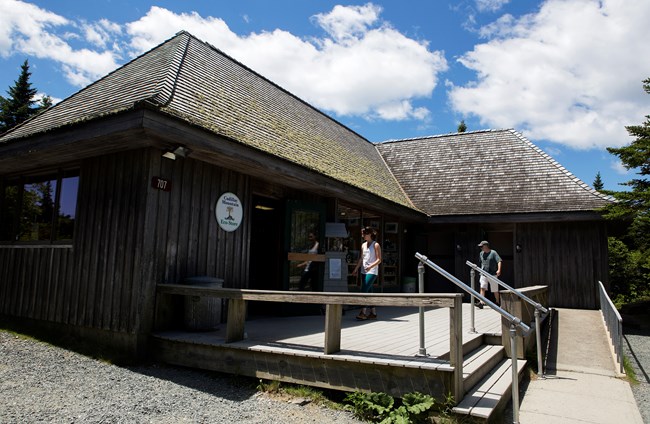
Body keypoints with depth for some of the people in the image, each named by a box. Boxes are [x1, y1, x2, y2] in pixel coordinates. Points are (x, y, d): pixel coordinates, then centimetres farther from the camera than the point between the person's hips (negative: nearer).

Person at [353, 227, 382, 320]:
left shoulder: (376, 245, -4)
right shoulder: (363, 245, 14)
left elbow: (379, 260, -9)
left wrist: (370, 266, -22)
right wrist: (356, 269, 14)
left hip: (372, 271, -7)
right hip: (364, 271, 7)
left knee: (364, 290, -16)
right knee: (368, 292, 8)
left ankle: (363, 312, -16)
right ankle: (373, 313, 14)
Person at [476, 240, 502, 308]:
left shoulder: (493, 253, -7)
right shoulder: (481, 254, 10)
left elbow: (499, 261, -16)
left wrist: (499, 270, -29)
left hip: (492, 274, -4)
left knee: (495, 290, 7)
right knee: (482, 288, -12)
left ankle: (498, 302, 29)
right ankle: (481, 303, -19)